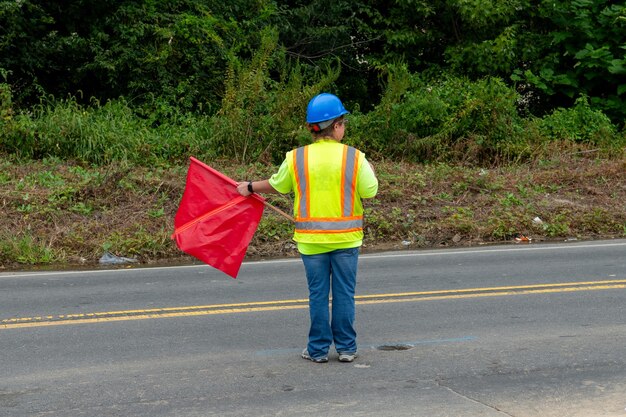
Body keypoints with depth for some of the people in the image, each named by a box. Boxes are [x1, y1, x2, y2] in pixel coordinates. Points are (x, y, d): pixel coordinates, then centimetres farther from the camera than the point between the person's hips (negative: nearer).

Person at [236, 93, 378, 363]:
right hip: (346, 238, -1)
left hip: (311, 239, 1)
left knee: (317, 294, 9)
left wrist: (250, 187, 26)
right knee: (344, 293, 8)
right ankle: (346, 348, 14)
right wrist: (370, 173, 16)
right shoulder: (354, 157, -9)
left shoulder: (295, 158, -5)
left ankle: (318, 349, 14)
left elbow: (277, 186, 8)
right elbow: (370, 191, -5)